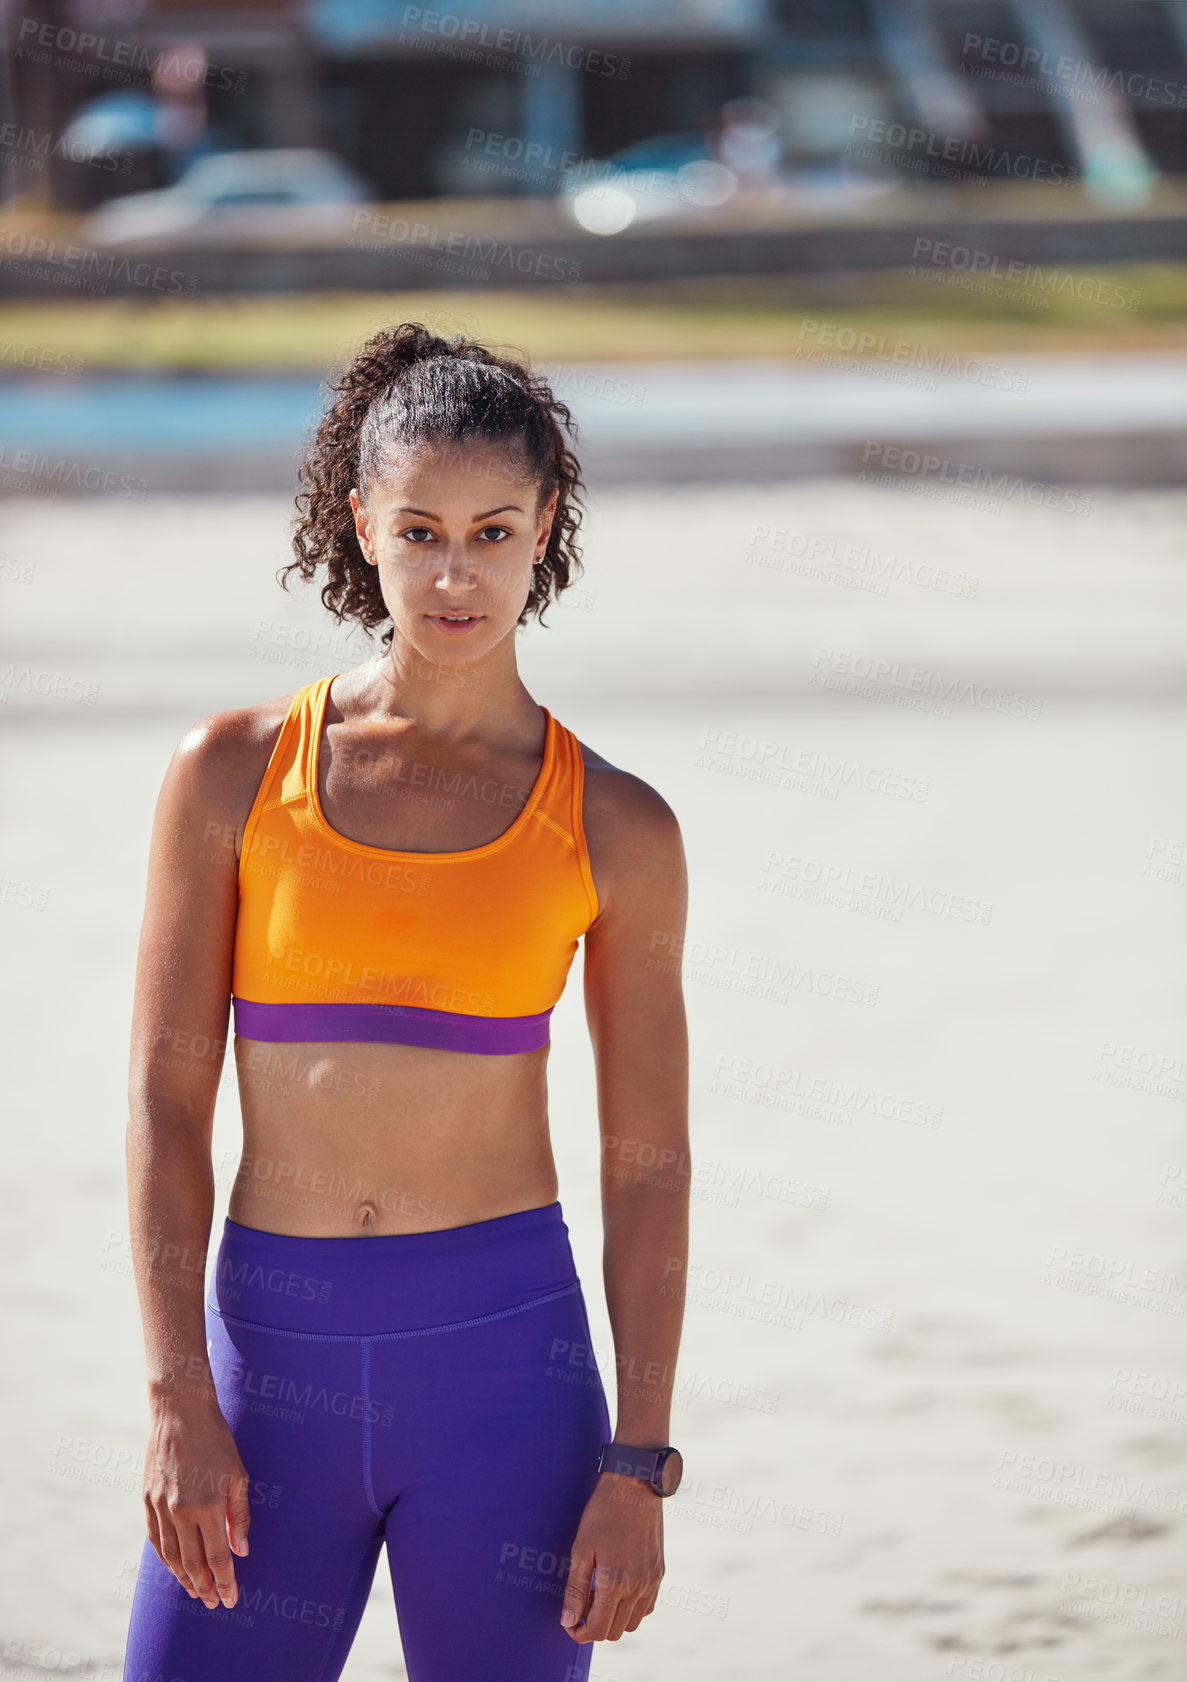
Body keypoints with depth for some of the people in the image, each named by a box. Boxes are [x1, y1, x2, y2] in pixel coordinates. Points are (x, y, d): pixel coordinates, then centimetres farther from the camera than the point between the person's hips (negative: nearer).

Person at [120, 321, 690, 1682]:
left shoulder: (614, 830, 2)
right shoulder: (233, 775, 2)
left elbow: (647, 1164, 4)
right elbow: (165, 1100, 2)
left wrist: (638, 1466, -2)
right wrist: (178, 1402, -6)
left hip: (505, 1354, 0)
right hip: (272, 1348, 1)